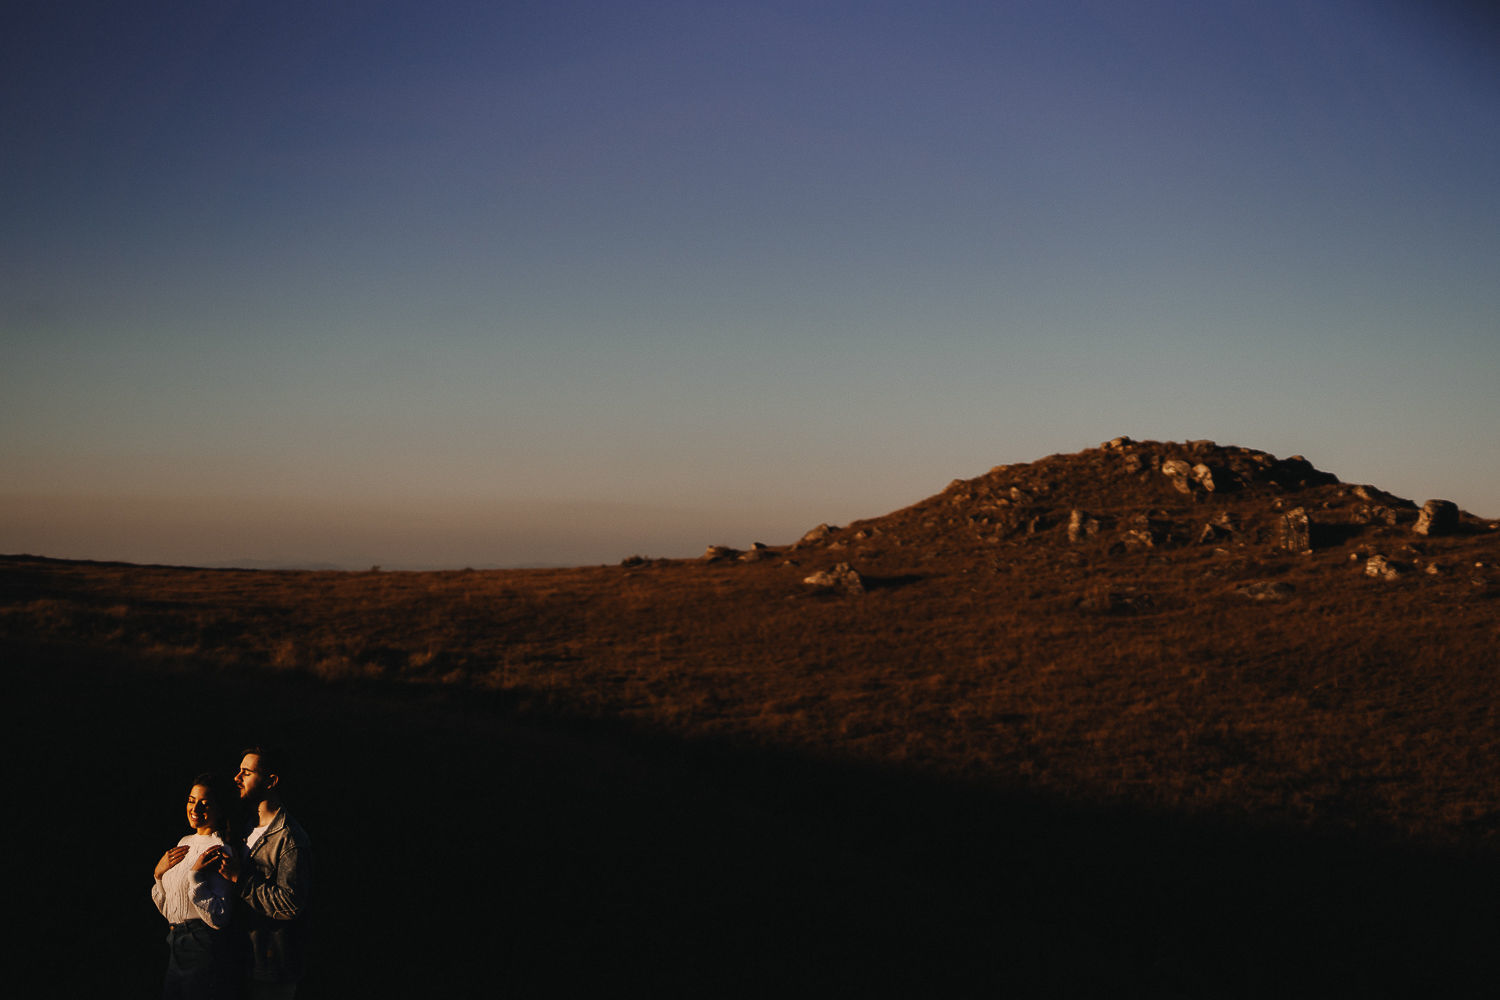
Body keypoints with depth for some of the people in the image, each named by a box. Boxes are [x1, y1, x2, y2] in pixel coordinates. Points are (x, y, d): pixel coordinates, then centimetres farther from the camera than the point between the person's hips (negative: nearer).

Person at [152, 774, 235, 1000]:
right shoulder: (185, 842, 13)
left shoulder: (218, 851, -12)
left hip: (203, 952, -8)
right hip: (176, 951, 8)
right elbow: (167, 909, 17)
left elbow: (218, 918, -20)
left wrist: (195, 874, -22)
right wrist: (159, 872, 3)